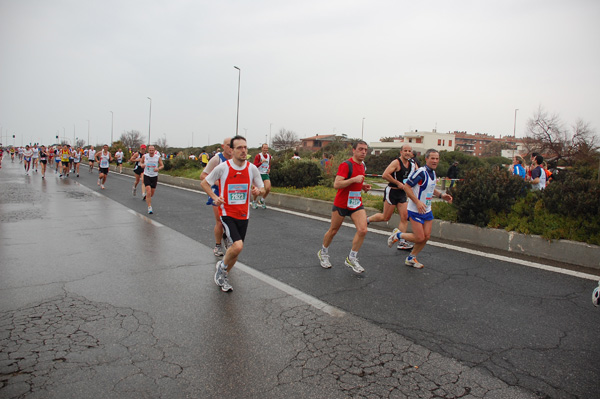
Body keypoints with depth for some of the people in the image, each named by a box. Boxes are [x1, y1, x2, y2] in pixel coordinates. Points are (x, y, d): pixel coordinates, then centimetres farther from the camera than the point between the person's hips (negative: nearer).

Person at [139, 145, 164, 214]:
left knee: (152, 193, 12)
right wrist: (141, 165, -11)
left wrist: (158, 168, -20)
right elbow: (141, 162, 12)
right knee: (148, 192, -16)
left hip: (154, 176, 2)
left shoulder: (158, 157, -8)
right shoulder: (145, 156, -6)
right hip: (146, 176, -1)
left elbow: (162, 165, 2)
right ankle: (149, 208, -10)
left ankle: (147, 198, 48)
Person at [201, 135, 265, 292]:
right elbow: (204, 183, 3)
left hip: (243, 215, 4)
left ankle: (224, 275, 37)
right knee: (238, 246, -21)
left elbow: (262, 189, 7)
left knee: (236, 249, 12)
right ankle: (222, 266, 10)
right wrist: (215, 197, -13)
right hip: (227, 213, -4)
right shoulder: (222, 167, -10)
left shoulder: (252, 168, -2)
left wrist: (258, 191, -17)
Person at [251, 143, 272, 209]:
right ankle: (254, 201, 27)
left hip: (266, 174, 4)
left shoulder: (269, 156, 7)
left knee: (268, 189, -12)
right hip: (258, 174, -4)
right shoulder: (258, 156, -10)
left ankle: (263, 200, 16)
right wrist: (261, 162, -30)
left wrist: (269, 169, 7)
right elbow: (255, 166, -17)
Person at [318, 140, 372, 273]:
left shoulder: (362, 165, 10)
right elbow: (336, 184, -25)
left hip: (357, 203, 6)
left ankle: (351, 259, 6)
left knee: (362, 230, -11)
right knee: (333, 231, 9)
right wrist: (354, 179, -32)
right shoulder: (346, 165, -16)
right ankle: (323, 253, 35)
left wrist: (363, 186, 7)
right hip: (341, 204, -6)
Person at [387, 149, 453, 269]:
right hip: (415, 211, -8)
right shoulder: (421, 172, -20)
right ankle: (397, 235, 18)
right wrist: (417, 202, -25)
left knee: (426, 236, 5)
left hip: (427, 210, 8)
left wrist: (441, 195, 12)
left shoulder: (433, 172, 10)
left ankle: (411, 258, 23)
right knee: (419, 238, -8)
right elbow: (407, 187, -21)